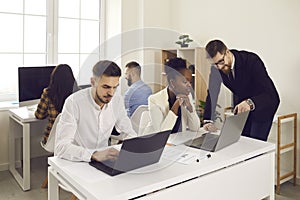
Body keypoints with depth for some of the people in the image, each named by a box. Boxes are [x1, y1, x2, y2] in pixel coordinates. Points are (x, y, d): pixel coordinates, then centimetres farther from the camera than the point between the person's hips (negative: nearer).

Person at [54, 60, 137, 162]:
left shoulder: (117, 100, -5)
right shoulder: (74, 102, -20)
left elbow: (128, 132, 7)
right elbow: (61, 147, -26)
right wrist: (94, 155, -40)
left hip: (103, 158, 4)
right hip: (76, 161, -3)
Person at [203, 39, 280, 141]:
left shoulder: (251, 60, -30)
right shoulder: (216, 68, -16)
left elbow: (272, 96, -35)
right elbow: (212, 93, -10)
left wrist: (250, 103, -54)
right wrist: (208, 120, -22)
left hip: (262, 106, -4)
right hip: (240, 106, 4)